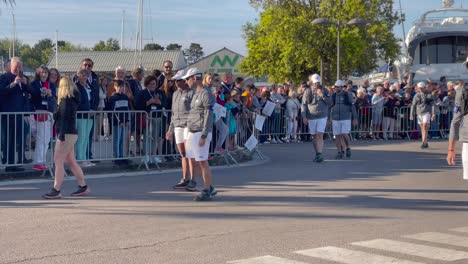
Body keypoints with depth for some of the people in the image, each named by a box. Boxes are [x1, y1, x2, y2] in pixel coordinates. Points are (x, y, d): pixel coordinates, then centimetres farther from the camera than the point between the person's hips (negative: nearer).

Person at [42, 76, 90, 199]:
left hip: (67, 134, -10)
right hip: (71, 134, 10)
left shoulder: (66, 100, -13)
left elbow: (65, 118, -20)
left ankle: (56, 191, -9)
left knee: (58, 161, -8)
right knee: (71, 161, 13)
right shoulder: (72, 99, 15)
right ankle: (83, 187, 18)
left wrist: (62, 134, -23)